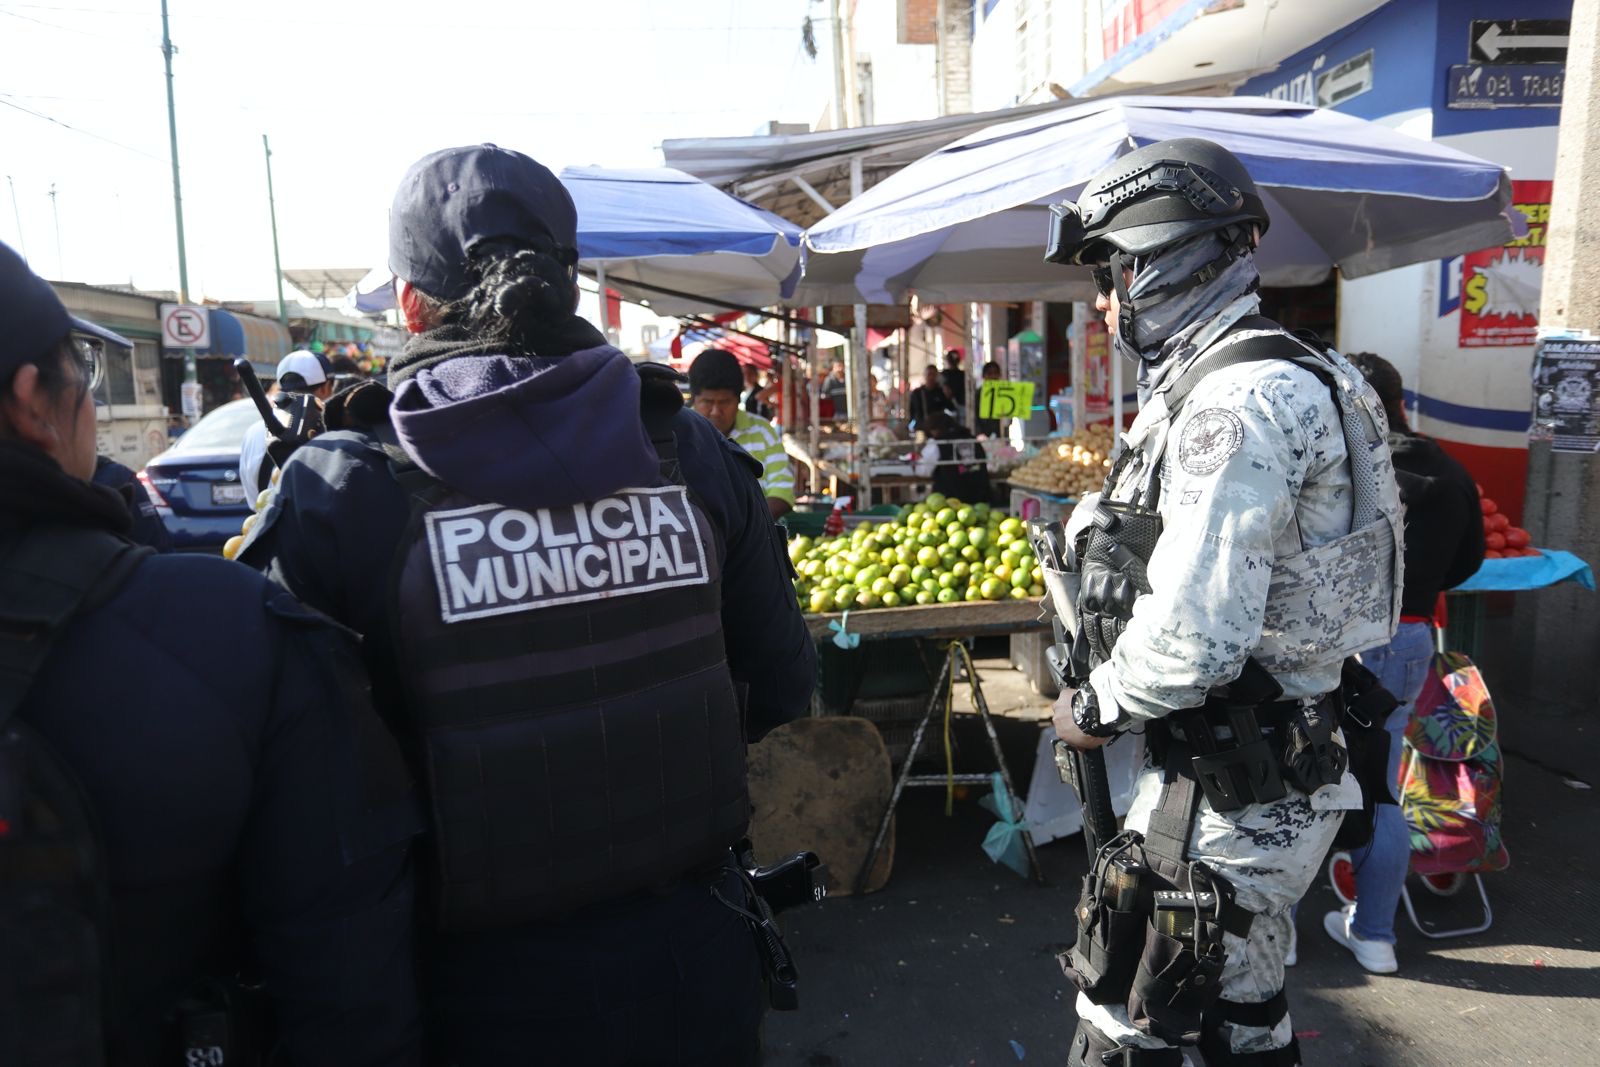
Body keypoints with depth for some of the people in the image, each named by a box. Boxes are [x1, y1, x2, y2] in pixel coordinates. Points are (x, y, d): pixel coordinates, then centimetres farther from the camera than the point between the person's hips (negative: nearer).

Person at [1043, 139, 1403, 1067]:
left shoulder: (1237, 404, -23)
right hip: (1263, 776, 10)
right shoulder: (1270, 379, 12)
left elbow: (1192, 637, -28)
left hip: (1238, 793, -10)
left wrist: (1097, 707, -12)